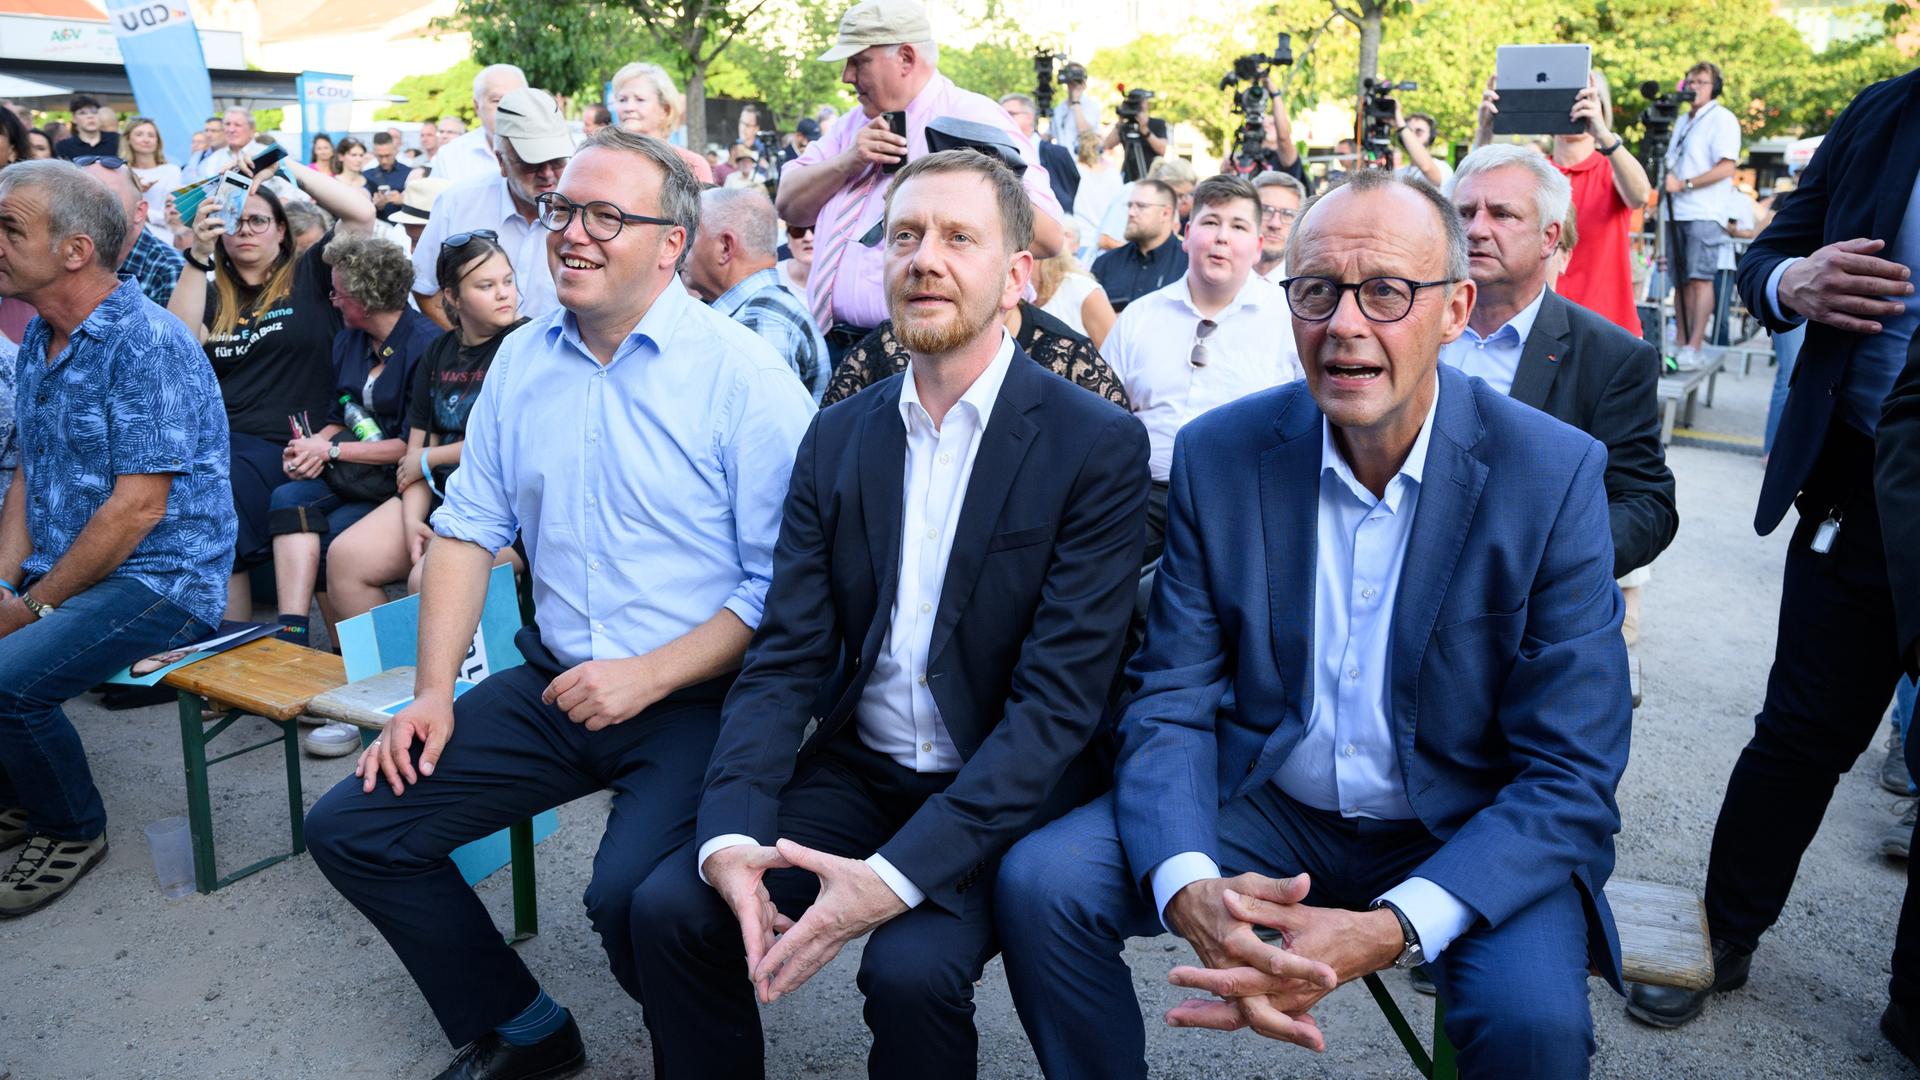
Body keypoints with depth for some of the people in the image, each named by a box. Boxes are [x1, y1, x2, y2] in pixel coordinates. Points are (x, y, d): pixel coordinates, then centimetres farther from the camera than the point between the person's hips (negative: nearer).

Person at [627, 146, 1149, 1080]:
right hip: (858, 771, 4)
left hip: (1007, 793, -4)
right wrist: (731, 835, -17)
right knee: (669, 906, -14)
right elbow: (785, 659, 0)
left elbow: (1059, 700, -17)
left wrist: (896, 874, -25)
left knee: (912, 966, -28)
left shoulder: (1099, 448, -10)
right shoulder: (837, 440, 5)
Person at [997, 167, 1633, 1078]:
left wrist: (1387, 931, -32)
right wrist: (1187, 888, -27)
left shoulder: (1553, 475, -13)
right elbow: (1172, 699, -6)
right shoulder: (1217, 454, -7)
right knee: (1039, 882, -17)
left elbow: (1572, 778, -15)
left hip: (1466, 831, -1)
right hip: (1267, 803, 2)